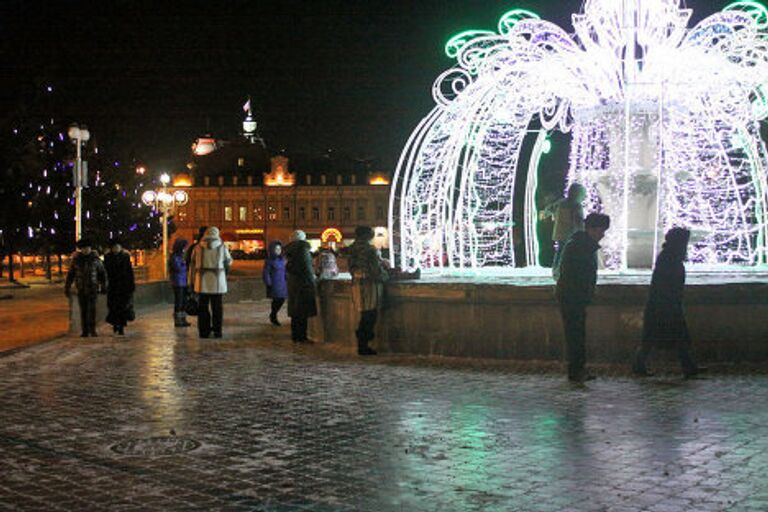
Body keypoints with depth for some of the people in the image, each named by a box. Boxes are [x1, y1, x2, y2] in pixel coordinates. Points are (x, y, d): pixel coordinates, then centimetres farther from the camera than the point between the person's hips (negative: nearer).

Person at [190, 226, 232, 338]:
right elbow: (228, 263, 7)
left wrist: (194, 280, 10)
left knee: (203, 307, 9)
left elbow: (193, 265, 3)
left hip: (202, 282, 1)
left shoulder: (198, 248, 3)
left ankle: (203, 331, 8)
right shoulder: (222, 248, -1)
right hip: (218, 281, -1)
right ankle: (217, 331, 6)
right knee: (217, 307, 7)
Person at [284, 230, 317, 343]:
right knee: (303, 312, -4)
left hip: (292, 283, 8)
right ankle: (302, 337, -3)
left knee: (295, 312, 13)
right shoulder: (303, 249, -13)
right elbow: (306, 267, -17)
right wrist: (311, 281, -9)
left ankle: (295, 336, 17)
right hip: (304, 283, -8)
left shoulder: (291, 250, 11)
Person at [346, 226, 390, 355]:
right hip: (369, 285, -8)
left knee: (365, 316, 17)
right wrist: (386, 276, 5)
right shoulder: (369, 249, -15)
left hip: (356, 283, 8)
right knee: (370, 316, -1)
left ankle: (362, 345, 19)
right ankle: (364, 346, 0)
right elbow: (377, 269, -15)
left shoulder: (351, 249, 9)